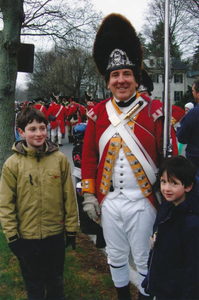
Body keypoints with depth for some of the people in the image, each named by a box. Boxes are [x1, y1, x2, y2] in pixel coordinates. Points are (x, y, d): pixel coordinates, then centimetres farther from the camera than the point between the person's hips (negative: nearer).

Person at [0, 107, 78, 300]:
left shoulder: (60, 159, -5)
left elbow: (69, 196, 0)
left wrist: (71, 229, 3)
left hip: (56, 235, 1)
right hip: (26, 238, -1)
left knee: (56, 281, 22)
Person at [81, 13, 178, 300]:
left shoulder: (155, 111, -8)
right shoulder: (97, 113, 1)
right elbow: (88, 156, 5)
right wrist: (89, 194, 3)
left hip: (142, 202, -3)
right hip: (108, 201, 3)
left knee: (145, 261, 12)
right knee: (116, 258, 19)